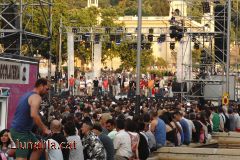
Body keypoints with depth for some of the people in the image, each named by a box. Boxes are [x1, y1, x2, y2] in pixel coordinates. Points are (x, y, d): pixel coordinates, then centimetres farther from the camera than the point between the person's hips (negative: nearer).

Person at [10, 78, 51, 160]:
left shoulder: (27, 95, 18)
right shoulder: (36, 97, -13)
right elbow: (34, 115, -28)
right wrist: (44, 129, -19)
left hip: (19, 129, 10)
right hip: (20, 131, -10)